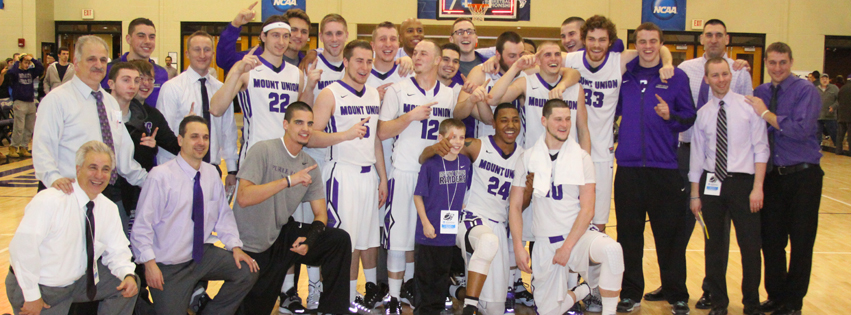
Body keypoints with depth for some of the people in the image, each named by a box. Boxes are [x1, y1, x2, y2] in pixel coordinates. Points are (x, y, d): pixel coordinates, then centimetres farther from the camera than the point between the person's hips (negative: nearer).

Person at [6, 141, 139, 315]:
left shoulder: (109, 209, -1)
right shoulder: (49, 201, -23)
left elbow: (116, 250, 3)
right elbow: (22, 245, -28)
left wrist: (128, 274, -18)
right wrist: (32, 296, -25)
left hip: (77, 281, 6)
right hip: (40, 288, -6)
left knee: (128, 284, -6)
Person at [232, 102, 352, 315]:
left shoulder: (309, 165, 3)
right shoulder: (263, 150, -15)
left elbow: (321, 214, 2)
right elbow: (243, 198, -27)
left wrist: (309, 239, -19)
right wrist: (289, 180, -32)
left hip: (282, 234, 5)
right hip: (252, 244, -5)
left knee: (340, 240, -11)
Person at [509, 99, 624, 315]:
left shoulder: (581, 158, -2)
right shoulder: (528, 158, 2)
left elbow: (587, 209, -7)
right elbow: (515, 206, 4)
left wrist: (568, 246, -16)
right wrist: (518, 247, -6)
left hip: (578, 234, -2)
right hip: (545, 242, 2)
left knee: (611, 250, -35)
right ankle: (588, 287, 32)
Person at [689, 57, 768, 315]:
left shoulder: (749, 106, -1)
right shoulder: (703, 114, 7)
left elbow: (761, 148, -3)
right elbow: (697, 155, 10)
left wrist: (758, 187, -10)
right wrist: (695, 194, 8)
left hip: (742, 181, -2)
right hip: (711, 184, 3)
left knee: (750, 245, 0)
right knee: (714, 246, 9)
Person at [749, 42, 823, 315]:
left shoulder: (805, 91, -8)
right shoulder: (759, 93, 8)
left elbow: (802, 129, -21)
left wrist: (766, 114, -17)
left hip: (802, 176, -4)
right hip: (772, 176, 5)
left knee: (801, 242, 4)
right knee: (771, 241, 10)